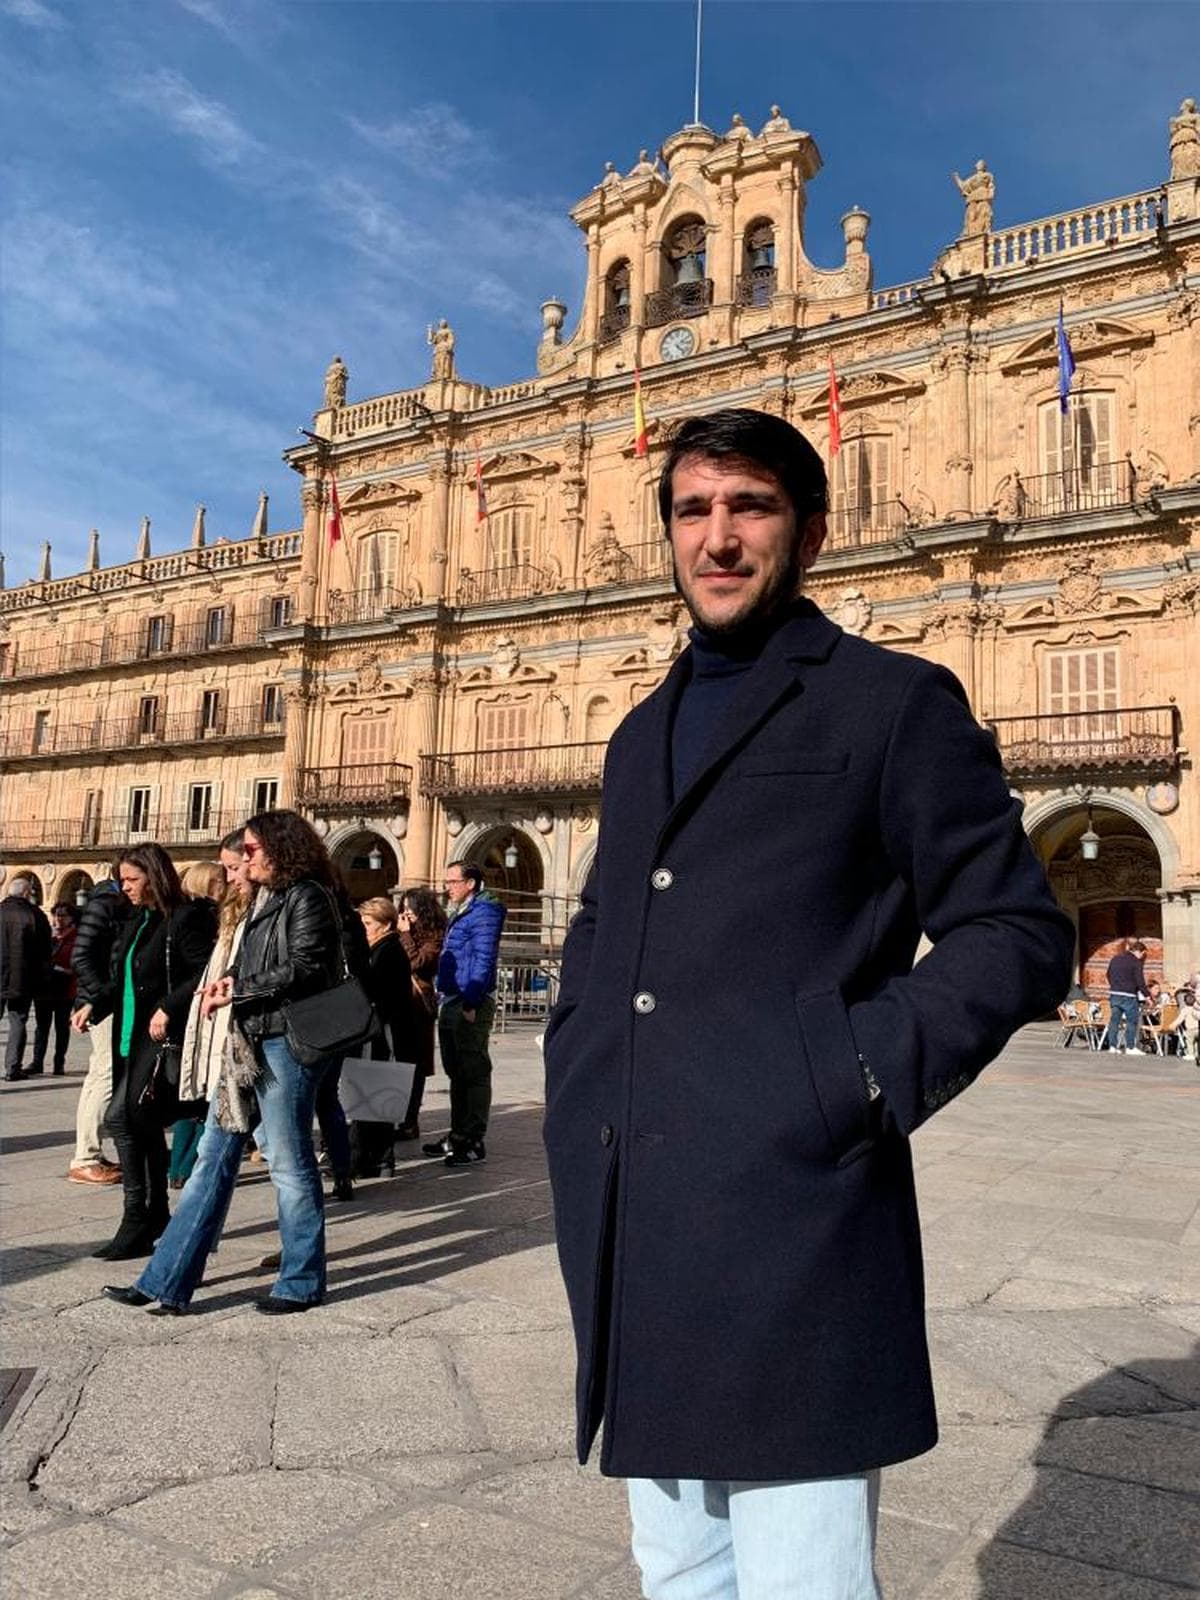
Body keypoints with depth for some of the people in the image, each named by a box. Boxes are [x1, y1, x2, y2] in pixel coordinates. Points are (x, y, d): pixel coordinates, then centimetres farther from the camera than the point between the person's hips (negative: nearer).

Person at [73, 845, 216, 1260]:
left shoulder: (186, 919, -11)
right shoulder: (136, 923, 16)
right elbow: (121, 980, 20)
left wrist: (168, 1007, -23)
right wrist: (94, 1005, 5)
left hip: (165, 1039, -9)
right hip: (134, 1038, 9)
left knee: (122, 1117, -15)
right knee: (145, 1126, 13)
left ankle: (137, 1222, -5)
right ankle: (157, 1217, 25)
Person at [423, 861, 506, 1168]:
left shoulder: (484, 912, -11)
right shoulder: (458, 914, 18)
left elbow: (484, 961, -18)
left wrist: (470, 1004, -22)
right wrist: (443, 999, 17)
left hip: (470, 1006, -10)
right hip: (450, 1004, 10)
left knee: (474, 1073, -4)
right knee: (456, 1072, 15)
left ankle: (474, 1143, 1)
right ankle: (458, 1135, 24)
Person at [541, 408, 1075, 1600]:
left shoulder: (892, 701, -1)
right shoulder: (642, 733, 18)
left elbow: (1017, 933, -4)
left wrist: (867, 1079, -15)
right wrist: (572, 1062, 11)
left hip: (788, 1219, -6)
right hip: (628, 1230, 7)